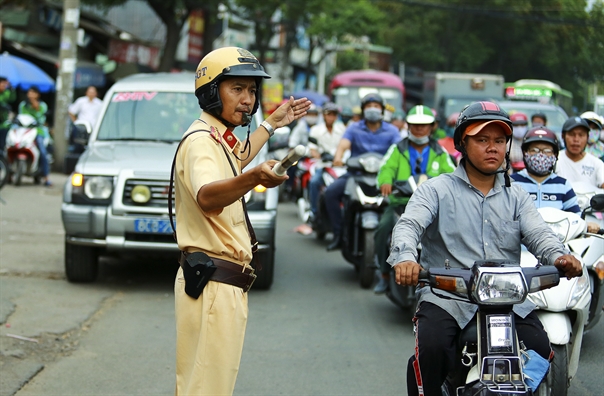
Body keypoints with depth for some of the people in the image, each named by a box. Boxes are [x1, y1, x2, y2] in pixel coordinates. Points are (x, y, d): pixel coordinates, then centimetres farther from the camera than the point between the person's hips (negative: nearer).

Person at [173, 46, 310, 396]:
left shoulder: (219, 138, 17)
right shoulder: (201, 140, -16)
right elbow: (207, 198, -38)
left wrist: (272, 124, 49)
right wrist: (252, 179, -56)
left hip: (229, 286, 11)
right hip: (212, 284, -11)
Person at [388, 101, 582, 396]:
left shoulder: (516, 196, 19)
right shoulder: (437, 190, 7)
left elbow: (538, 233, 4)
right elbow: (408, 225, -10)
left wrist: (559, 256, -22)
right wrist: (405, 258, -34)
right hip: (447, 297, -3)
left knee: (540, 350, -20)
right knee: (431, 350, -30)